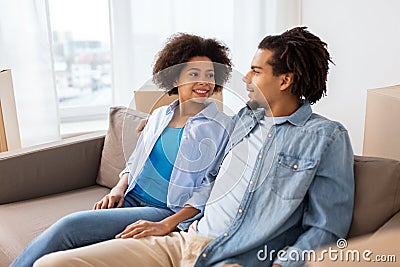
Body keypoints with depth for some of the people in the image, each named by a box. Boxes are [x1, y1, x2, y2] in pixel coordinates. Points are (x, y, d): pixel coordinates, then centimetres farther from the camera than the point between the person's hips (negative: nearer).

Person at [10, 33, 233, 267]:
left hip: (165, 211, -5)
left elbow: (210, 189, -10)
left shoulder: (220, 127, -5)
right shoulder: (160, 115, 12)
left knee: (70, 226, -22)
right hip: (128, 199, 5)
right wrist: (119, 188, 0)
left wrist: (165, 226, -21)